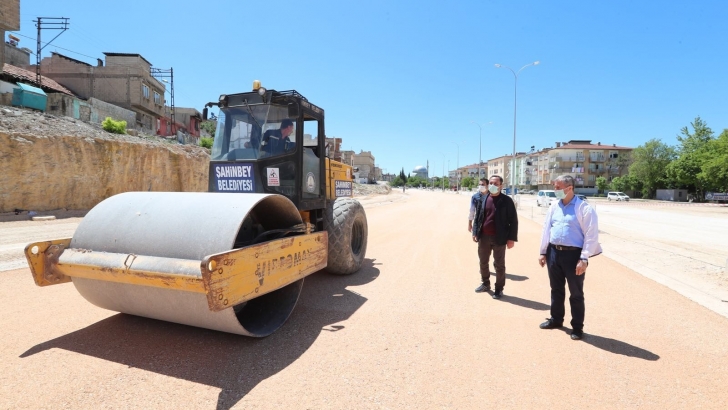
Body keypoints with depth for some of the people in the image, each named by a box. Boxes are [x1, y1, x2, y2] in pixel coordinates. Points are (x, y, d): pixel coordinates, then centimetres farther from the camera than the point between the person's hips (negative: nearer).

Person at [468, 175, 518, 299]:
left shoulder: (507, 200, -6)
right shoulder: (482, 199, 6)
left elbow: (513, 220, -7)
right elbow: (477, 216, 11)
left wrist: (511, 238, -11)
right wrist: (475, 232, 5)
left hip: (499, 238, -4)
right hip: (483, 236, 4)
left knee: (499, 265, 6)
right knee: (483, 262, 15)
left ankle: (499, 289, 19)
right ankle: (485, 283, 34)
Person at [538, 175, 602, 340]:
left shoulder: (584, 208, -10)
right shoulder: (554, 206, 8)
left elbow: (591, 235, -12)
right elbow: (546, 229, 11)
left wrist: (584, 259, -16)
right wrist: (543, 252, 10)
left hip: (573, 254, -5)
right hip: (554, 253, 6)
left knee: (576, 293, 8)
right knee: (556, 289, 18)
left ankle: (577, 327, 22)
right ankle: (556, 319, 35)